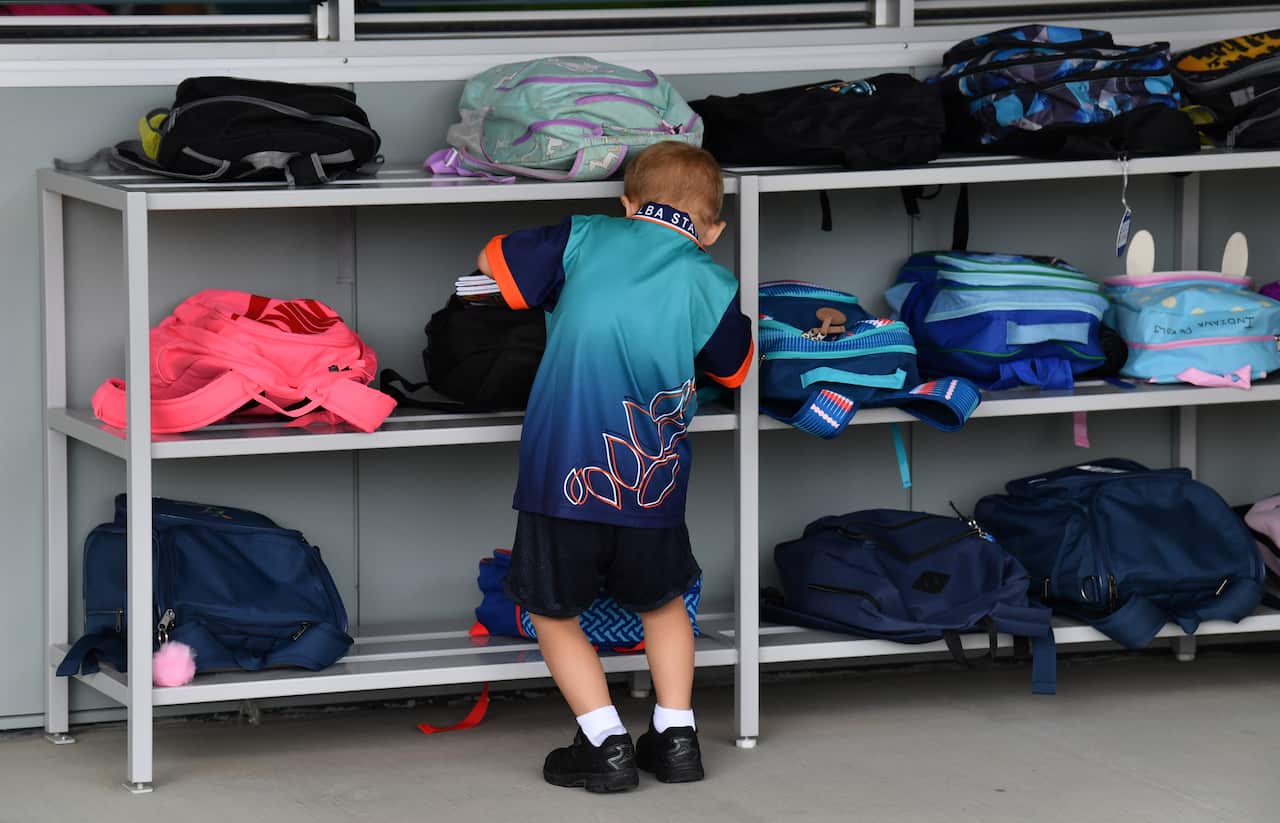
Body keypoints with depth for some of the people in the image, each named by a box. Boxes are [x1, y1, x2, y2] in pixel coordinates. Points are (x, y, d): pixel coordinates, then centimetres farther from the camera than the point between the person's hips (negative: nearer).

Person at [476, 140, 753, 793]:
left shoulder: (585, 239, -1)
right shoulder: (711, 285, -1)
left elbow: (492, 261, 11)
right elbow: (735, 370, 15)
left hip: (561, 476, -1)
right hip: (653, 487, 1)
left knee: (554, 615, 16)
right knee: (663, 603, 26)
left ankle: (606, 744, 6)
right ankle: (676, 734, 20)